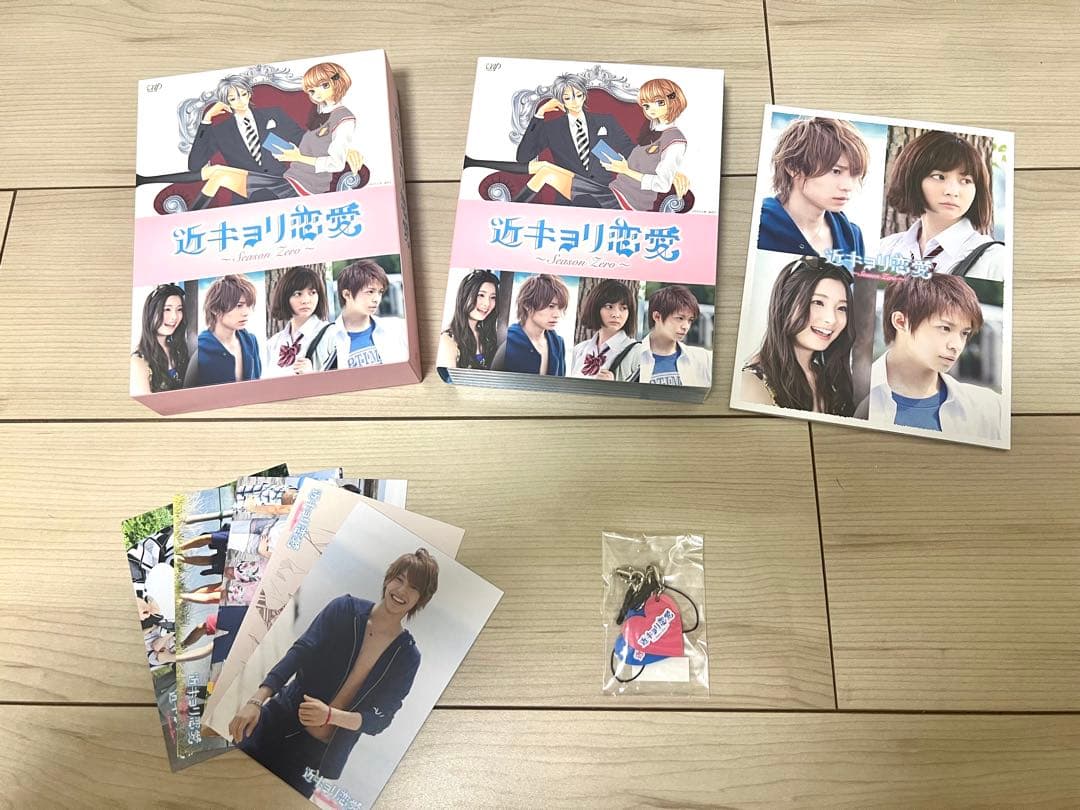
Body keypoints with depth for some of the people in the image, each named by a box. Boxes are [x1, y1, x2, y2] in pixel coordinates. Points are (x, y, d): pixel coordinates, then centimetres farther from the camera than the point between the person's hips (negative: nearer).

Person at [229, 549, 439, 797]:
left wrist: (329, 716, -26)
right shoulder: (345, 609, -8)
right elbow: (298, 654, -15)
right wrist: (256, 701, -27)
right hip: (278, 728, 0)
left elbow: (379, 720, -9)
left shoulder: (407, 656, -6)